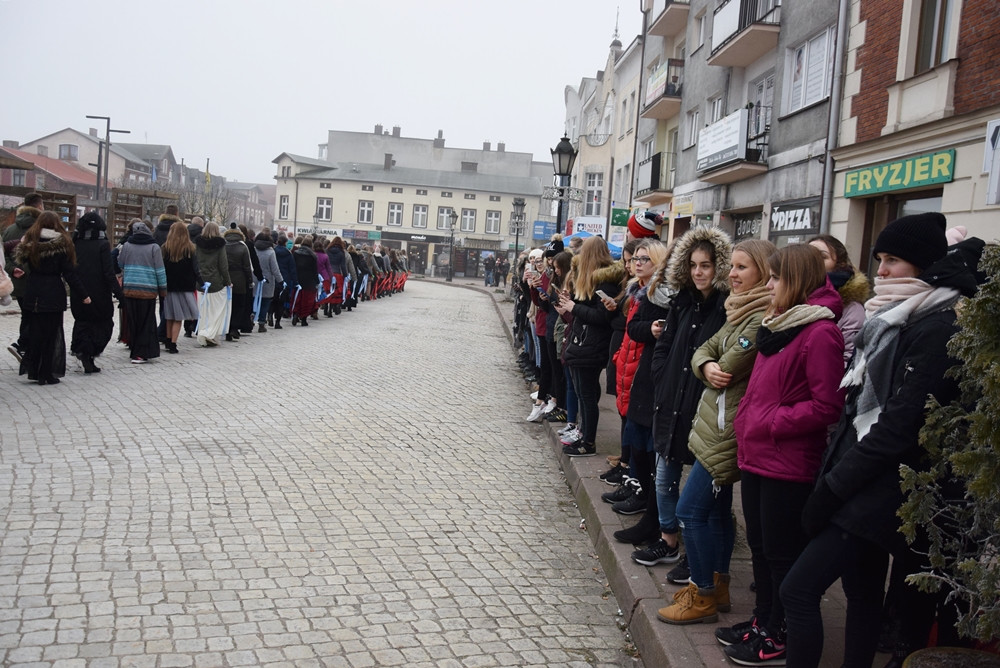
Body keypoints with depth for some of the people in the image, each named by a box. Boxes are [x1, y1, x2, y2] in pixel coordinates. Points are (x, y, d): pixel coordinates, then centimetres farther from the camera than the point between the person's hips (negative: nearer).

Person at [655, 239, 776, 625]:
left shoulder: (765, 317, -20)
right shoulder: (741, 310, 12)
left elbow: (730, 367, -23)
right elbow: (704, 350, 11)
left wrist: (716, 369, 0)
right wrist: (707, 366, -11)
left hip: (728, 429, -10)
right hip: (716, 422, 10)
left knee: (691, 510, -5)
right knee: (716, 507, 17)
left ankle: (703, 596, 8)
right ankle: (717, 586, 30)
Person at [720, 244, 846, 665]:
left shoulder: (820, 332, -16)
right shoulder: (777, 325, 13)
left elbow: (825, 406, -20)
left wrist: (771, 424, -17)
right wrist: (746, 421, 10)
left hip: (787, 463, -9)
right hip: (756, 455, 9)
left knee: (782, 552, 5)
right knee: (759, 545, 19)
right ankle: (763, 619, 34)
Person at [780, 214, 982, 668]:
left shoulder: (937, 329, -14)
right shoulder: (888, 318, 14)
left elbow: (900, 423, -19)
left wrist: (834, 486, -17)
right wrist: (831, 473, 7)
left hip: (885, 487, -9)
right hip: (865, 481, 9)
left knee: (798, 590, -10)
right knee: (862, 595, 15)